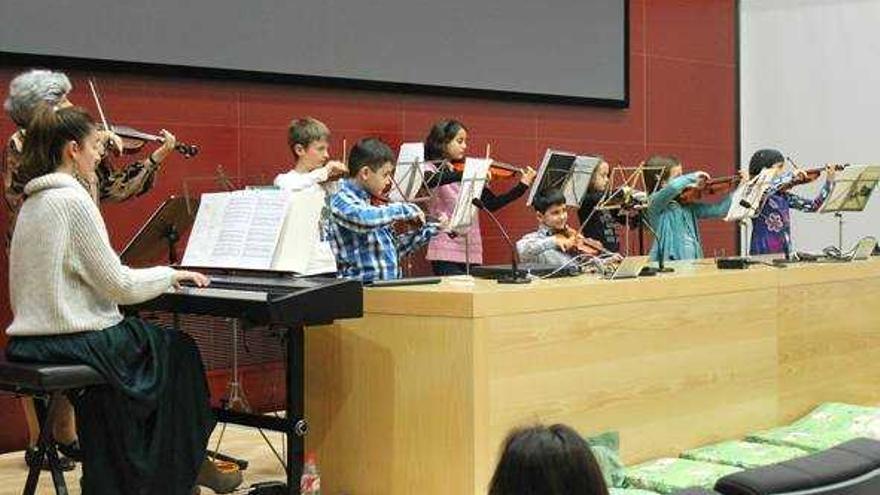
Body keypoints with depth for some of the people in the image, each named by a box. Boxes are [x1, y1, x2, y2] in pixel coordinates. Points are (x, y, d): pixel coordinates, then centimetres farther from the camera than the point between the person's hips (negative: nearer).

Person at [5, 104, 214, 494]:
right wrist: (171, 275, -1)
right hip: (71, 341, -9)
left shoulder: (34, 201, 11)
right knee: (178, 351, 11)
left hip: (29, 341, 9)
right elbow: (119, 286, -17)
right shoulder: (72, 199, -17)